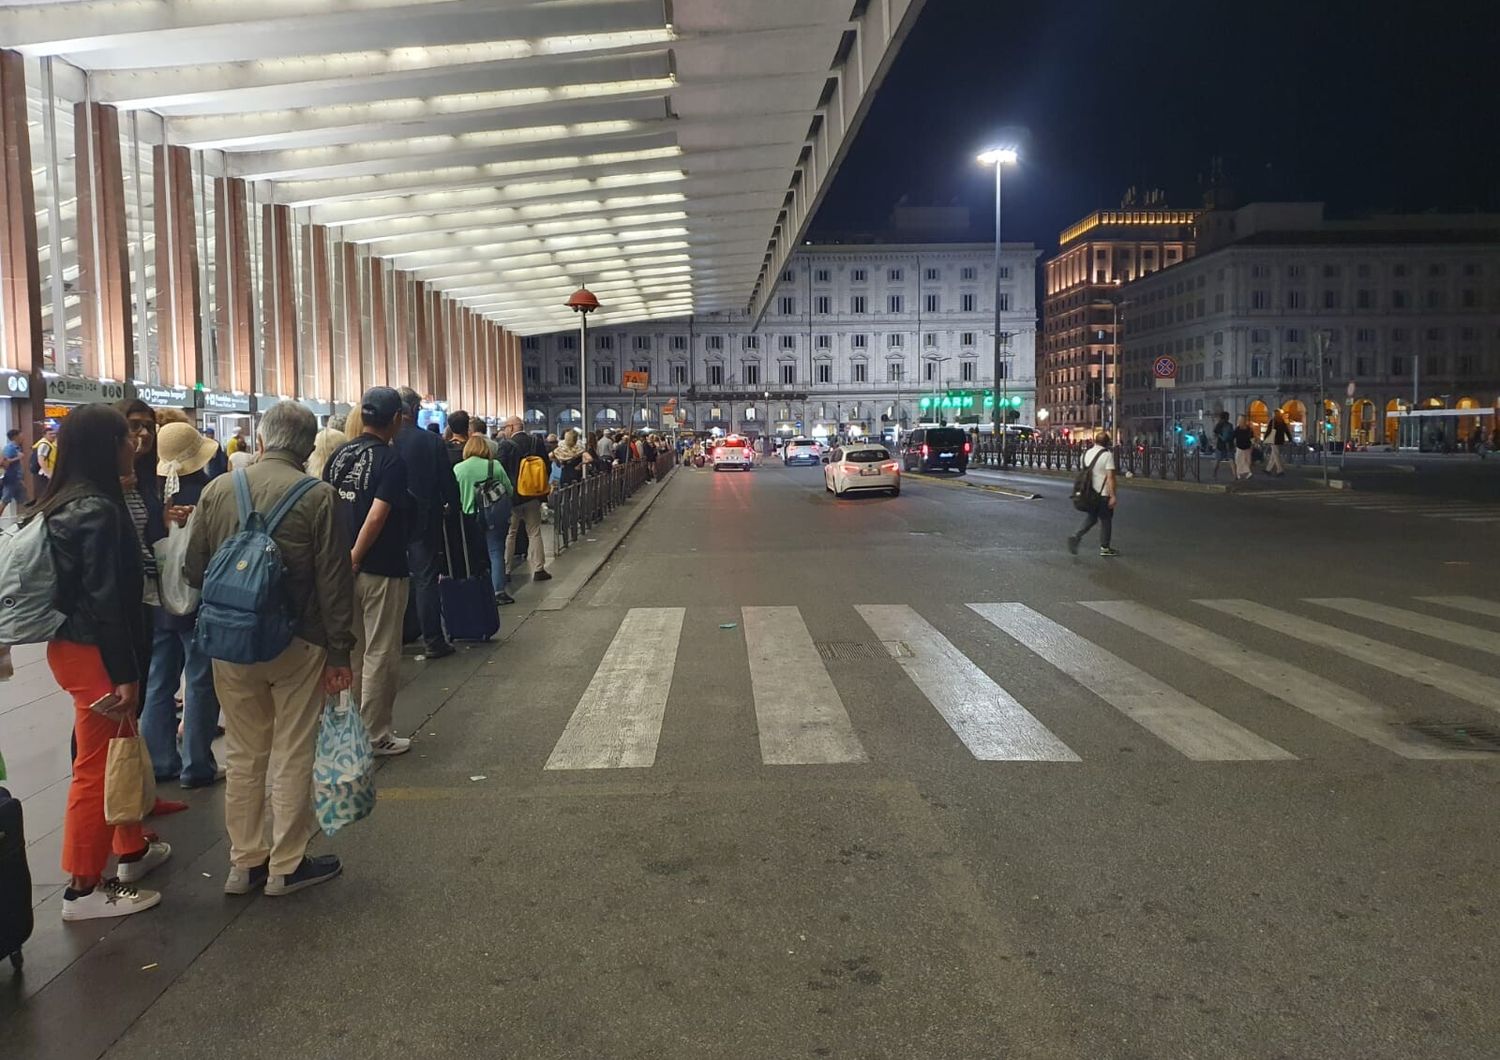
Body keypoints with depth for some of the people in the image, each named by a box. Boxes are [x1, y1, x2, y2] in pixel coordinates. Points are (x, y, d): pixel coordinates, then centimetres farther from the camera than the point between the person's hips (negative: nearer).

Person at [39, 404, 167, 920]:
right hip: (95, 651, -10)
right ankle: (83, 888, 9)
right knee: (97, 766, -1)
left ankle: (132, 849, 36)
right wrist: (126, 675, -20)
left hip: (75, 642, 10)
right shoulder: (98, 510, -21)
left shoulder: (65, 503, 10)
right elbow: (106, 600, -23)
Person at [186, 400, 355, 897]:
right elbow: (334, 583, -11)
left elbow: (194, 570, 7)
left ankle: (244, 862, 25)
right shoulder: (318, 497, -12)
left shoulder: (217, 489, 0)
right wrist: (339, 653, -5)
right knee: (292, 756, 7)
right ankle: (286, 865, 16)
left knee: (243, 755, 16)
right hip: (296, 643, -4)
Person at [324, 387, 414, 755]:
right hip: (381, 570, -7)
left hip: (343, 568, 7)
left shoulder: (339, 455, 6)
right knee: (380, 655, 3)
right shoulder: (391, 459, -14)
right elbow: (376, 518, -22)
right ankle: (375, 736, 9)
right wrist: (355, 559, -14)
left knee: (351, 652, 18)